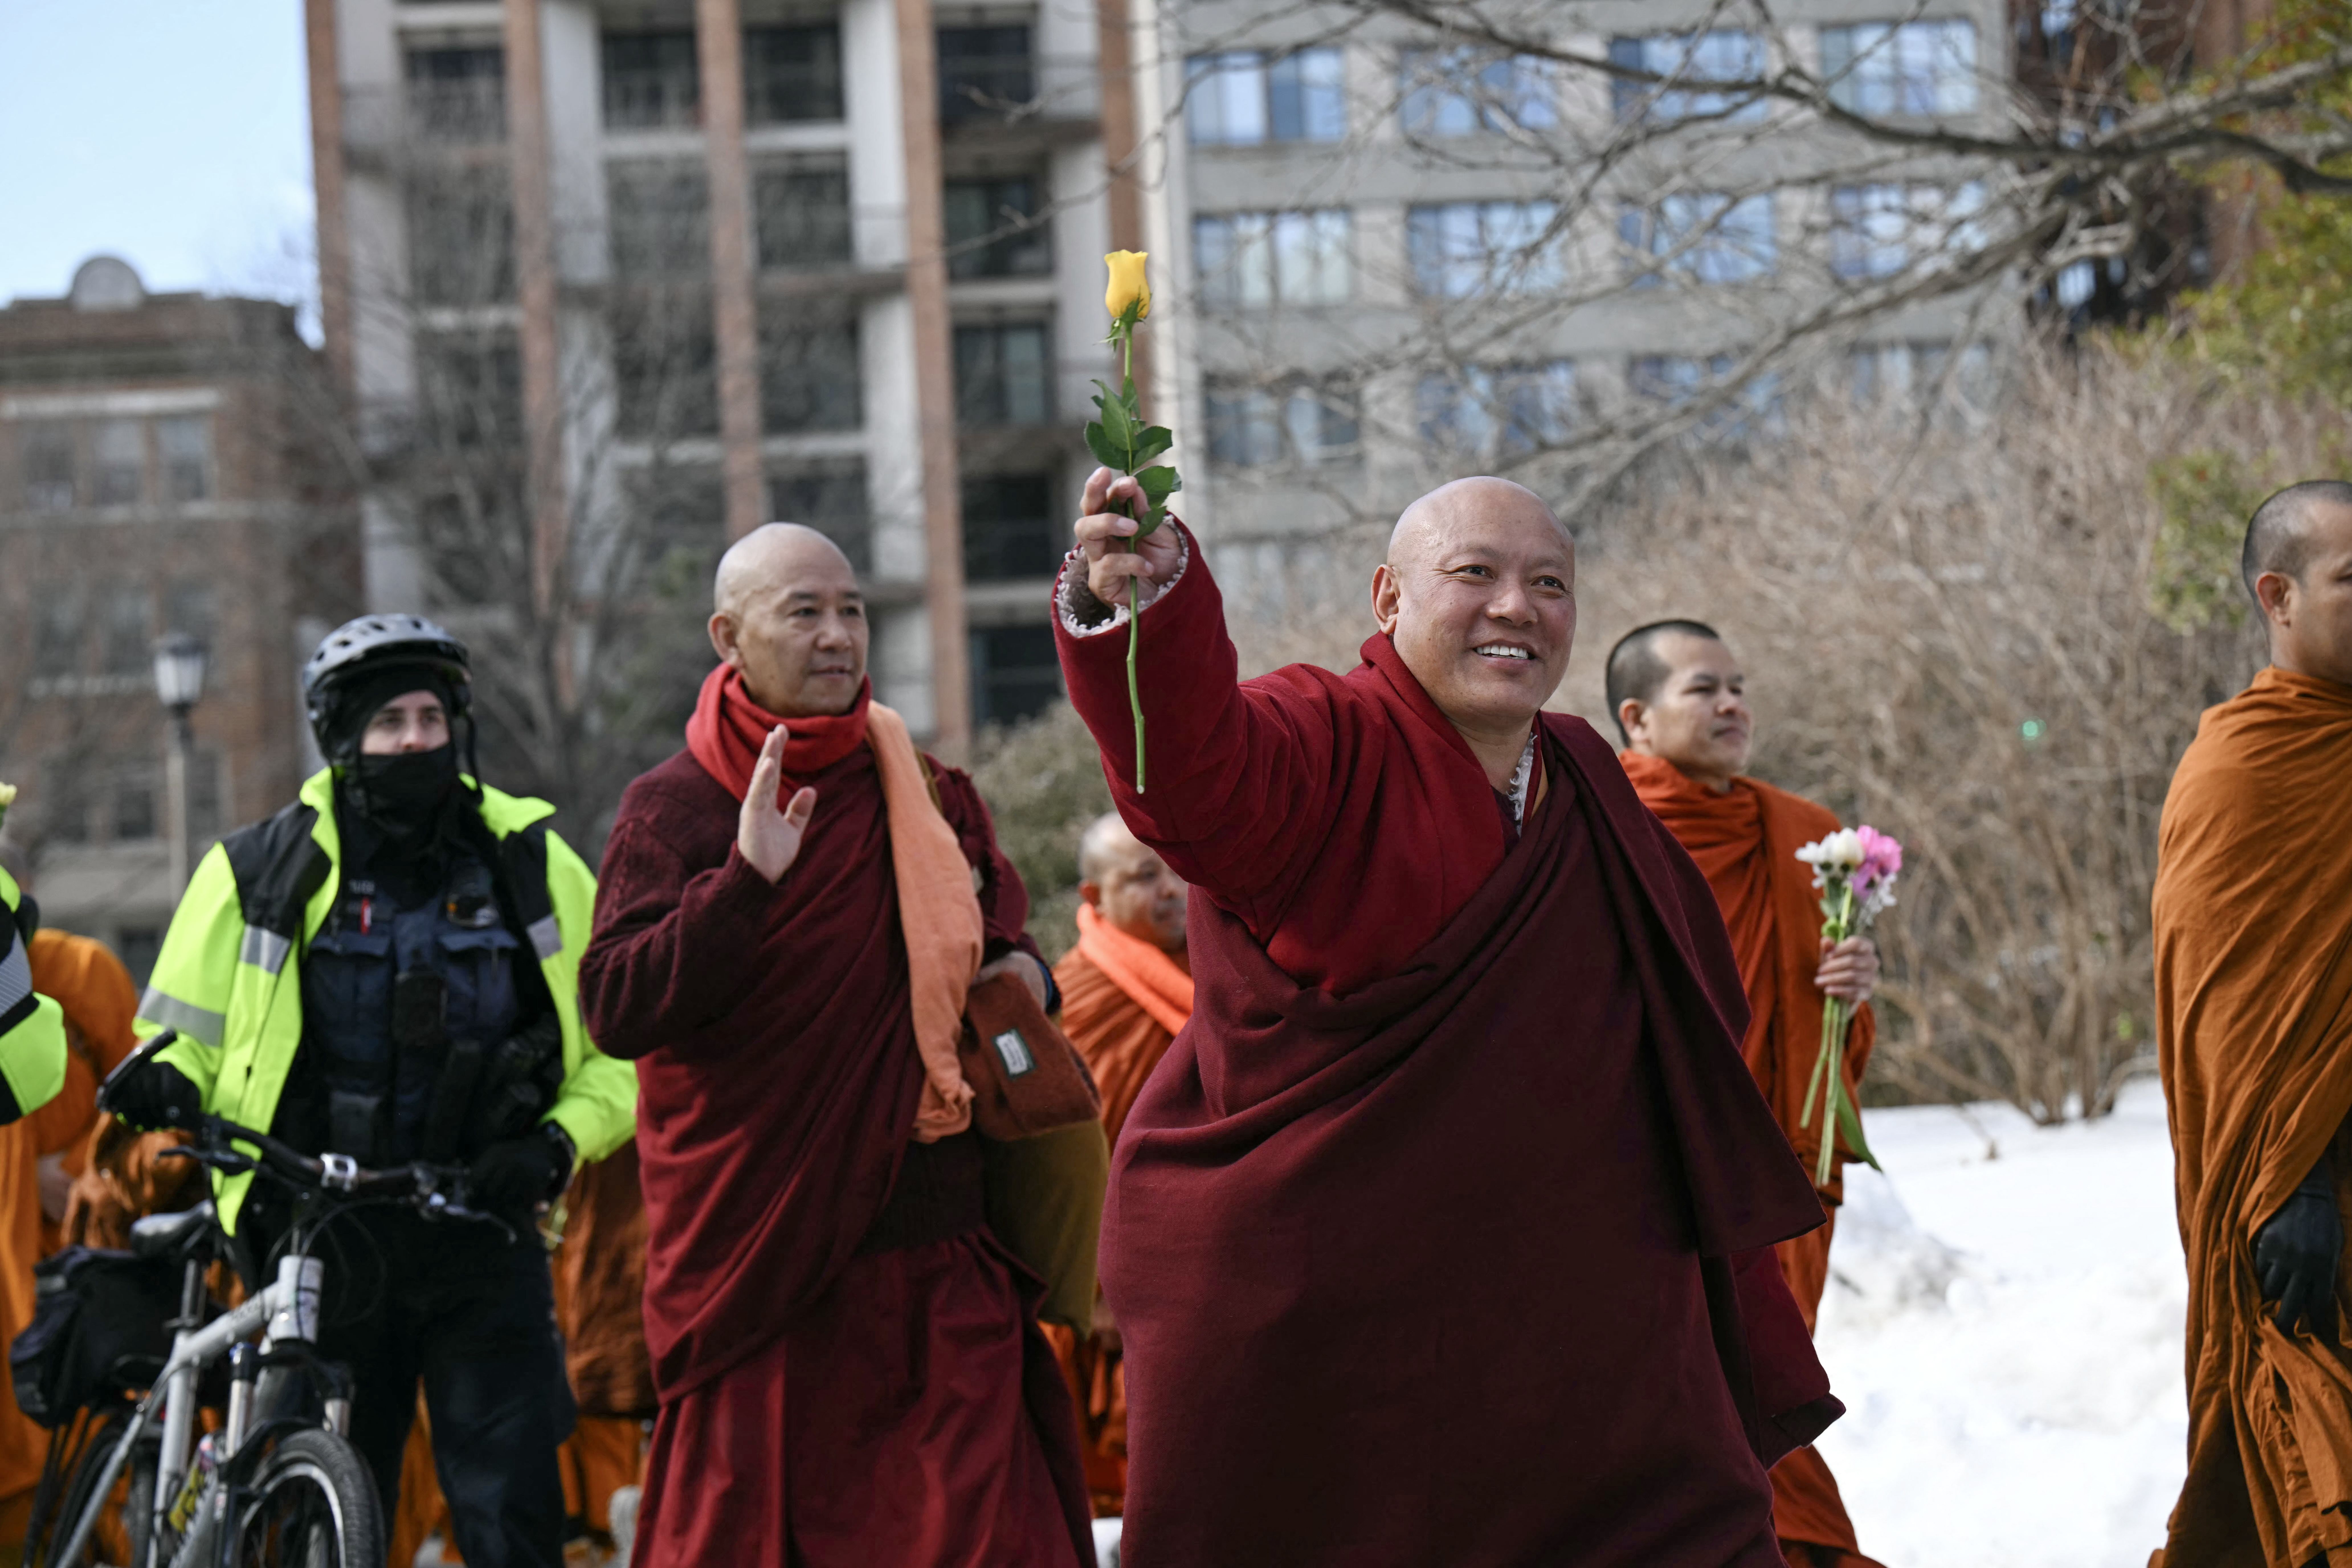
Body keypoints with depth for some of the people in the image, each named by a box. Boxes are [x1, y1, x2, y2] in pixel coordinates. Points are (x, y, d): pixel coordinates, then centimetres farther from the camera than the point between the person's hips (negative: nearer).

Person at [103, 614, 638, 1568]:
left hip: (482, 1240, 0)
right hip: (321, 1246, 0)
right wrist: (166, 1079, -10)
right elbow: (186, 1029, 12)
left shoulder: (533, 865, 5)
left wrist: (560, 1144, -7)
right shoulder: (261, 873, 4)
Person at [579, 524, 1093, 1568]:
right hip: (759, 1274, -3)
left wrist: (1018, 966, 8)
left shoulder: (925, 794, 11)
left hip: (933, 1267, 3)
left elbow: (986, 908, 30)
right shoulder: (673, 810, -2)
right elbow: (615, 1012, -14)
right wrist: (745, 880, -23)